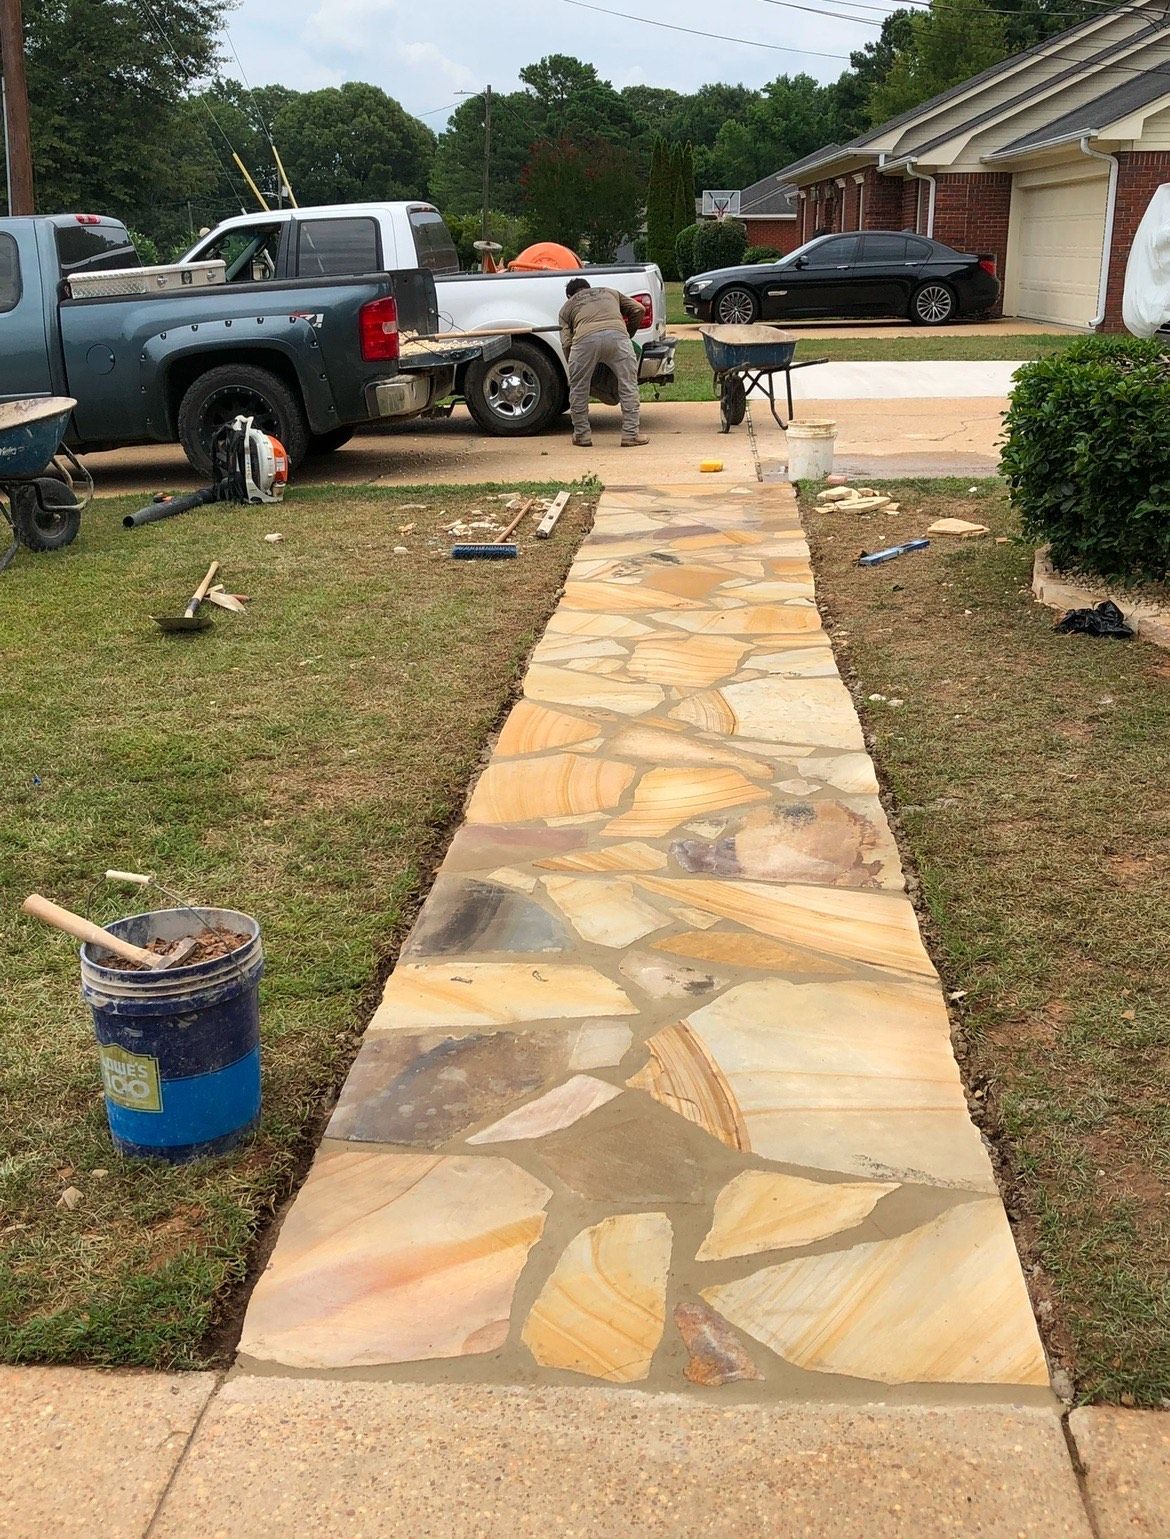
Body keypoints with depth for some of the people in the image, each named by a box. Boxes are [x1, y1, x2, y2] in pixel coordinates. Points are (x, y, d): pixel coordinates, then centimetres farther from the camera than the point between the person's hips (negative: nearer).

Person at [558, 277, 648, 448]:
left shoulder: (567, 306, 32)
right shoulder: (611, 293, 40)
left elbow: (566, 342, 19)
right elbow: (638, 309, 32)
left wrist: (573, 368, 29)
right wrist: (629, 333, 45)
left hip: (585, 338, -1)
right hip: (617, 334, 1)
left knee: (578, 389, 17)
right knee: (628, 386, 11)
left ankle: (581, 434, 21)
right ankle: (631, 434, 9)